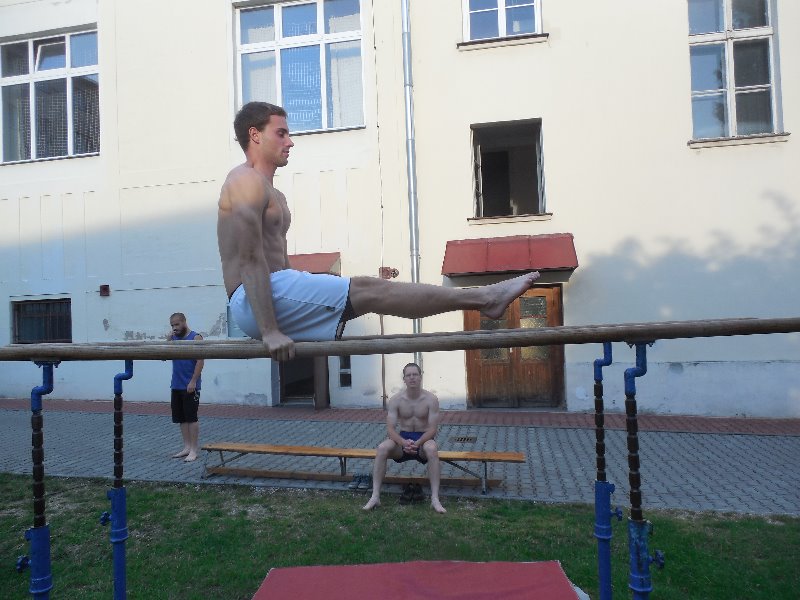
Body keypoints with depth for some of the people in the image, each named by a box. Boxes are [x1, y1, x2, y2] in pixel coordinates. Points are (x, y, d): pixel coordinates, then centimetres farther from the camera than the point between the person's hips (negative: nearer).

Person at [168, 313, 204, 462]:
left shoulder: (195, 338, -8)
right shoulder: (173, 338, 12)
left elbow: (200, 361, -14)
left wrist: (193, 381, -19)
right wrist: (169, 340, -4)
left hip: (190, 386, -7)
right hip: (176, 386, 7)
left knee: (191, 418, -3)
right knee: (181, 418, 10)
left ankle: (194, 450, 2)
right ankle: (187, 447, 19)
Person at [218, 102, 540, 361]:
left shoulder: (271, 194, 23)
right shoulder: (247, 181, -10)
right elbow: (250, 260, -19)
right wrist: (270, 331, -24)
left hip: (276, 289, 9)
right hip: (253, 301, -9)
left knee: (363, 289, 0)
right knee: (366, 290, -16)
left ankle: (482, 298, -2)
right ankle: (484, 299, -15)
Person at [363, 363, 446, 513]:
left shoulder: (431, 399, -9)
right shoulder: (395, 400, -6)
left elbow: (433, 428, -13)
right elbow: (390, 428, -11)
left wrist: (417, 443, -30)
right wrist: (404, 442, -31)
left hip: (423, 438, -1)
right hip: (403, 438, 2)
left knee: (432, 449, -38)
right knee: (381, 448, -29)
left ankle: (435, 498, -34)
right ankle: (375, 496, -24)